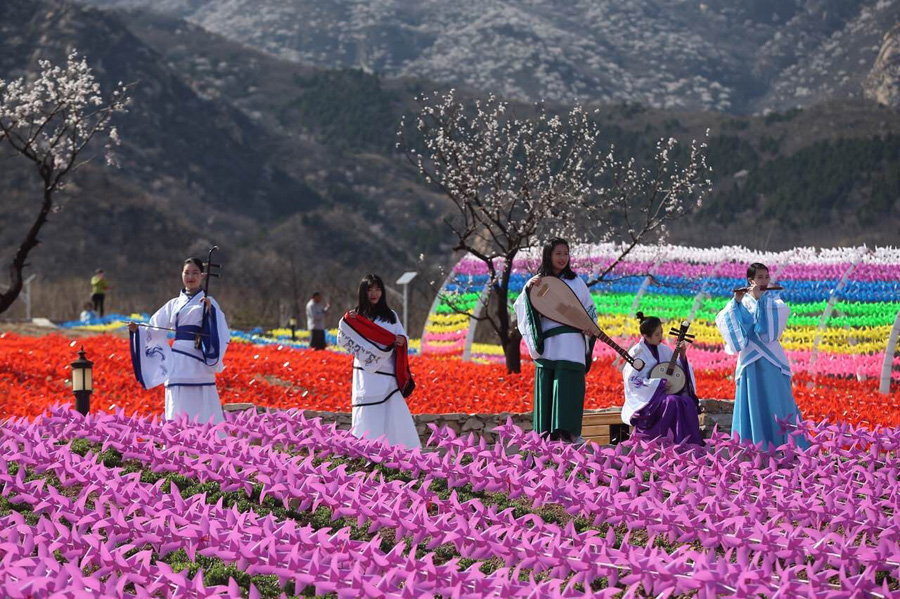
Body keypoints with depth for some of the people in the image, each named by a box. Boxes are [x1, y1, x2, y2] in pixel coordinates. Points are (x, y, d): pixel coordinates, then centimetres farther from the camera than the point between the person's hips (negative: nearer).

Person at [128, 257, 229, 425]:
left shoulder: (207, 302, 4)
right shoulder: (174, 304, 14)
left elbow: (222, 333, -8)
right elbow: (155, 330, 16)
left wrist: (210, 311, -21)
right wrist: (137, 330, -2)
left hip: (198, 363, -4)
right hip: (178, 364, 4)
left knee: (202, 413, -4)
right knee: (178, 414, 2)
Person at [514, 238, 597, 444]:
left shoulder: (576, 281, 11)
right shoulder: (538, 282, 11)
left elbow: (590, 308, 14)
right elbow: (522, 306, 2)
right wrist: (528, 288, -15)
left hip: (570, 344, -1)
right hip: (546, 344, 1)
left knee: (567, 384, -10)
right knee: (546, 386, -2)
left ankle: (568, 431, -11)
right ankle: (548, 433, -1)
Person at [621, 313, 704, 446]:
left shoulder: (663, 349, 10)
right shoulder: (637, 352, -7)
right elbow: (632, 381, -13)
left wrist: (682, 356, -2)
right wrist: (659, 383, -16)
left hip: (663, 394, 6)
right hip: (646, 398, -6)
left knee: (688, 402, -23)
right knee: (672, 402, -33)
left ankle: (692, 444, -23)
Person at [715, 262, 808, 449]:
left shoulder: (772, 297, 7)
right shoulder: (741, 300, 7)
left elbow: (783, 309, -15)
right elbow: (722, 319, -5)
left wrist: (760, 298, -16)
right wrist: (736, 302, -16)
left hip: (771, 358, 0)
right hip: (749, 358, 0)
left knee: (777, 400, -2)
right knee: (752, 403, 0)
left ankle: (787, 446, 3)